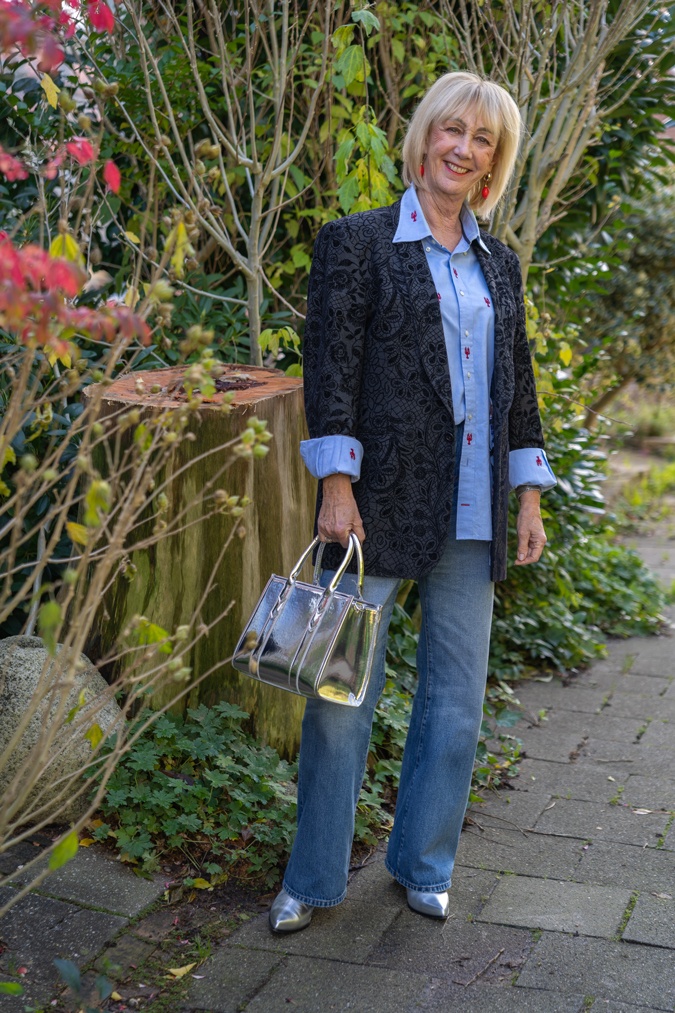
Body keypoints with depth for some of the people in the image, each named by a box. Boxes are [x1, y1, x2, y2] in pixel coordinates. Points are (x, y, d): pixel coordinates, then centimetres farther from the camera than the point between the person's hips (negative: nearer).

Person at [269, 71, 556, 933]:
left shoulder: (499, 264, 14)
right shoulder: (356, 243, -1)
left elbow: (517, 385, 17)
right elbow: (330, 368, -7)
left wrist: (530, 498, 12)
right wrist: (336, 484, -15)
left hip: (471, 517, 5)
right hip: (381, 505, -5)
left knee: (455, 705, 10)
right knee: (342, 697, 3)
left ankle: (423, 865, 28)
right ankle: (312, 880, 18)